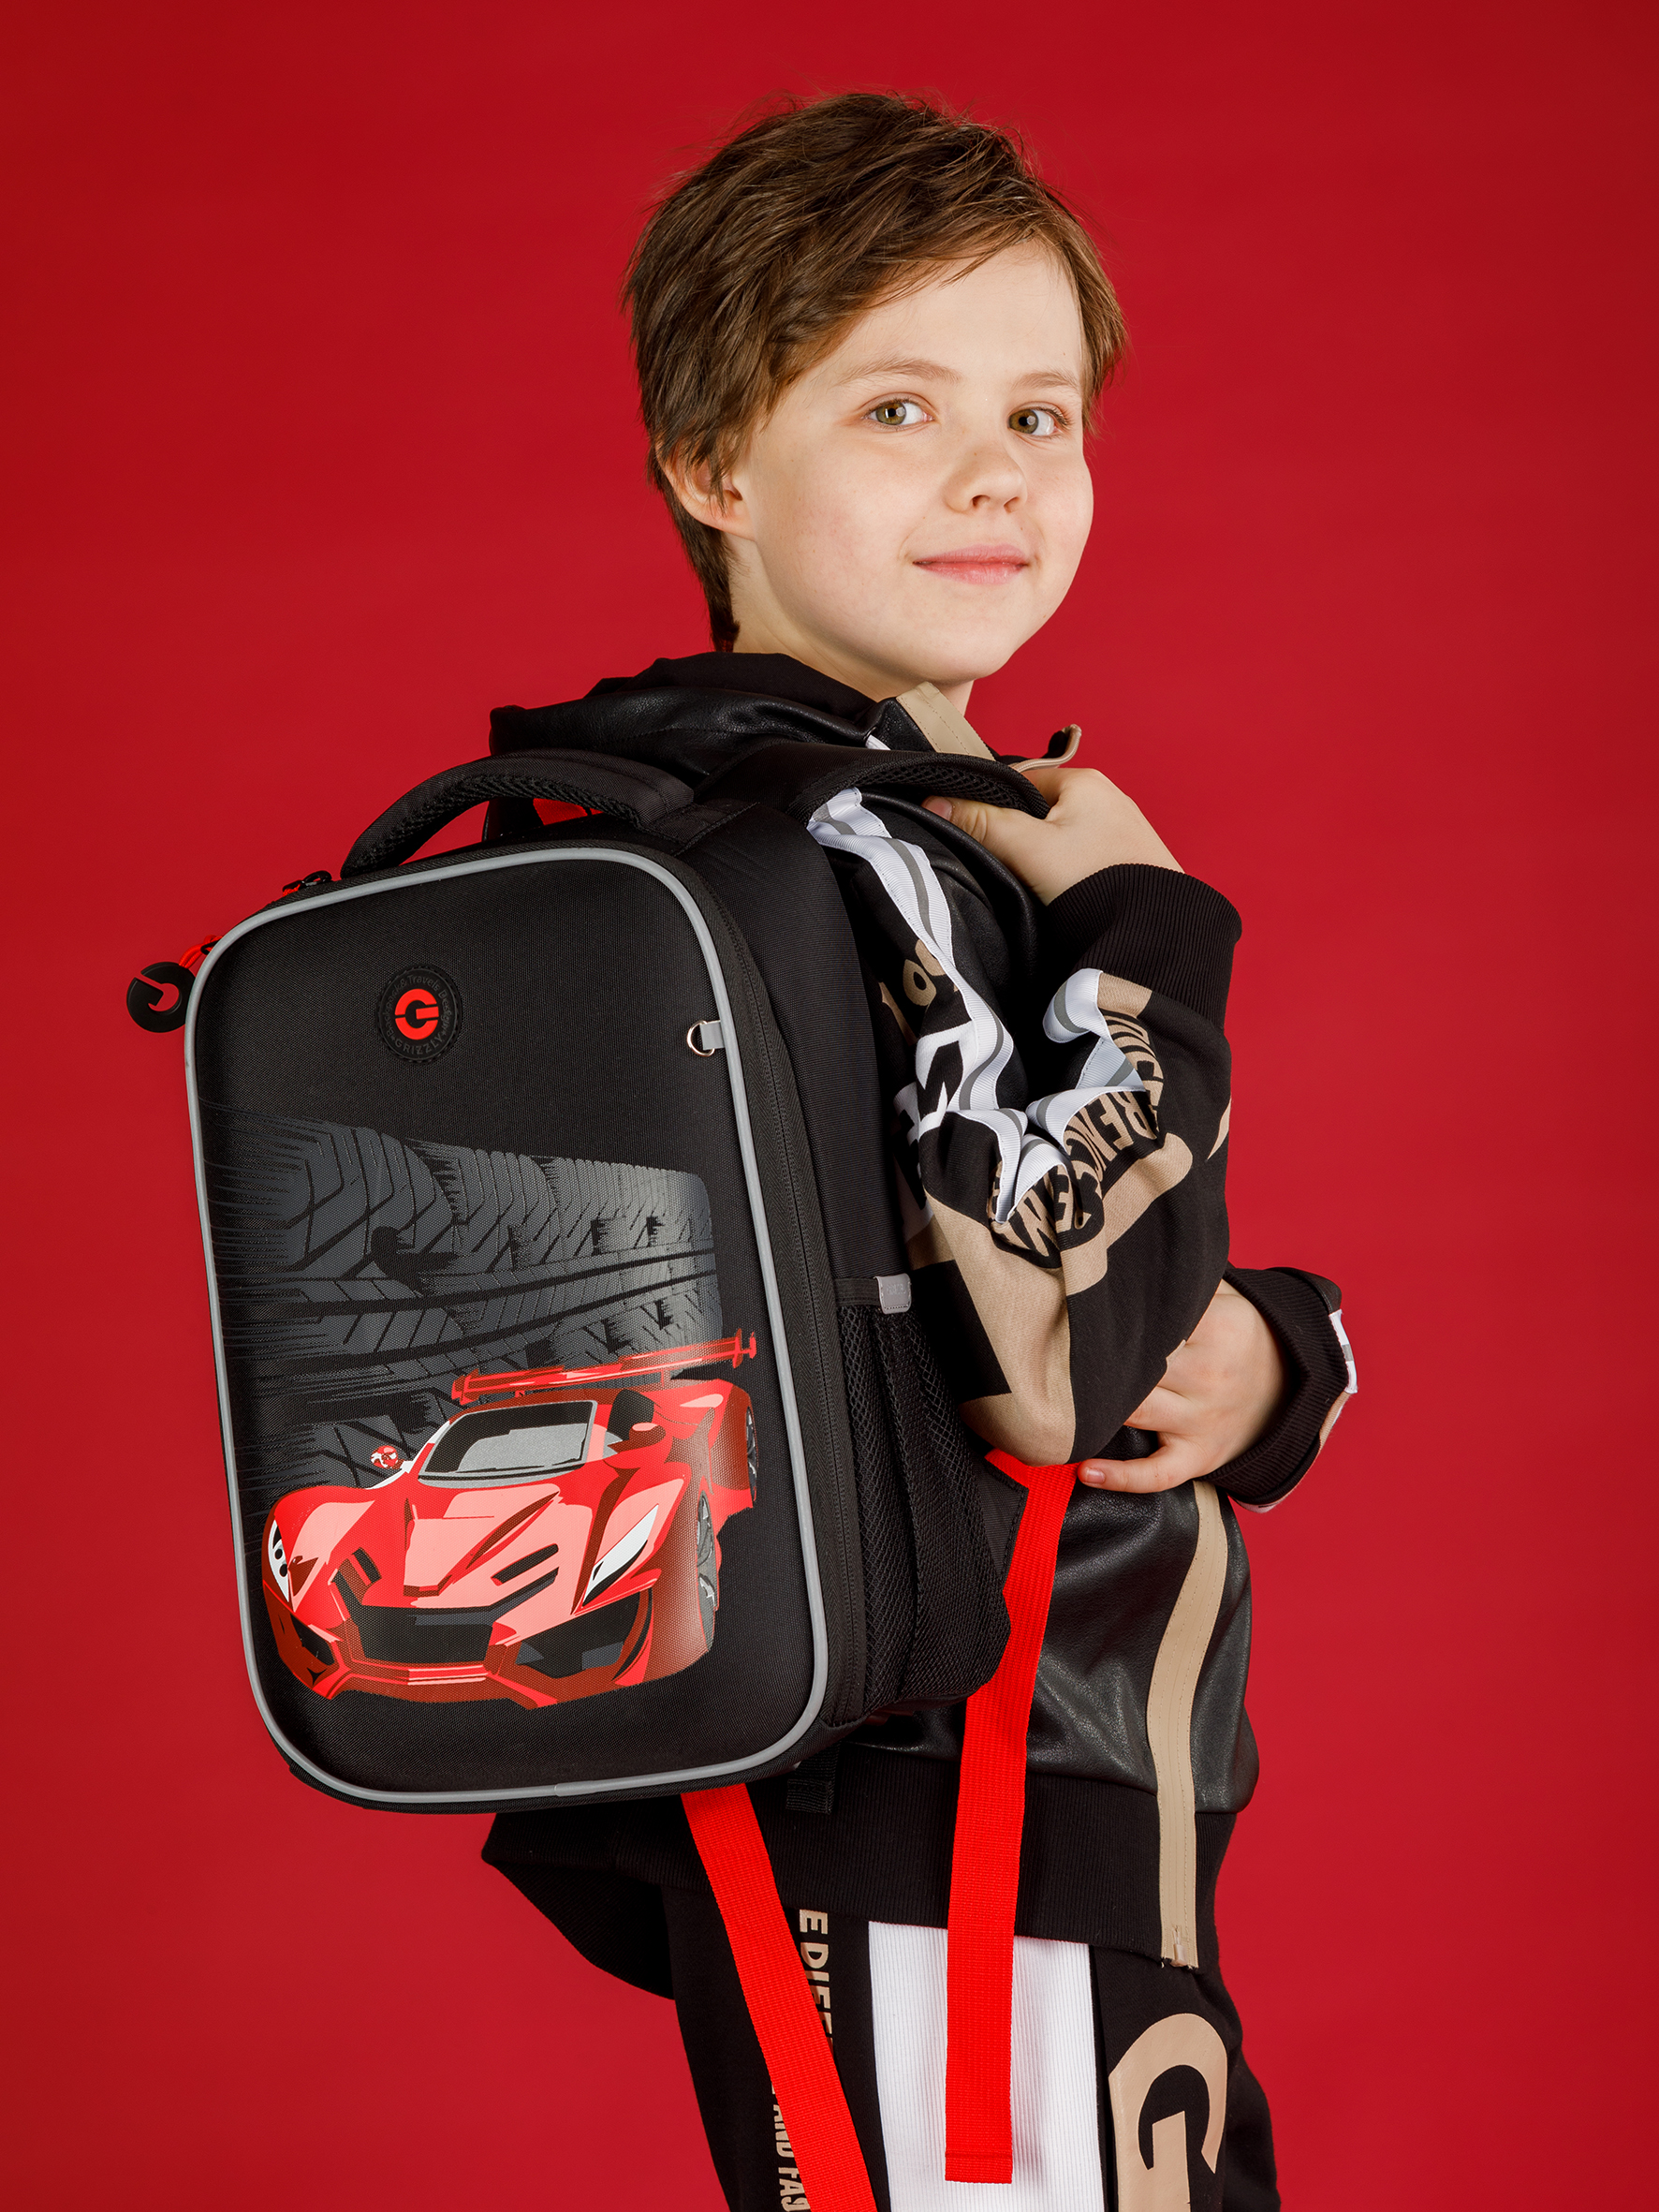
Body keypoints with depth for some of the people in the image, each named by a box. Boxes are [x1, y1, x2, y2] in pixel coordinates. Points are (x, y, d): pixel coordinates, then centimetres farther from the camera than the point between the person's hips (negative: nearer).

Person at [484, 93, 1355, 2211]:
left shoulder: (934, 825, 13)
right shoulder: (826, 847, -18)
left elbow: (1147, 1322, 18)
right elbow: (1060, 1346, -28)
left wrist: (1267, 1358, -5)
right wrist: (1140, 928, -16)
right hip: (941, 1862, -10)